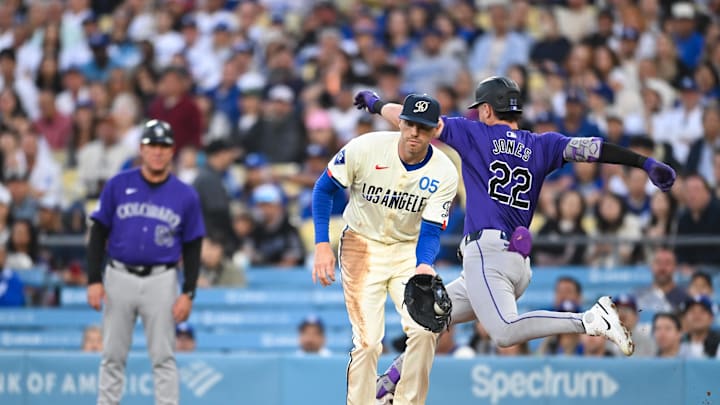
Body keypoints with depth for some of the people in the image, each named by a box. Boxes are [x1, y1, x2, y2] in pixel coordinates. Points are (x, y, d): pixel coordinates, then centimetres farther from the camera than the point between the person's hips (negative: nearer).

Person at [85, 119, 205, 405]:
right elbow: (98, 234, 5)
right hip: (119, 277, 1)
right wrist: (93, 280, -4)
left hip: (162, 281, -1)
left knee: (163, 357, -1)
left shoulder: (186, 196, 3)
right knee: (113, 355, 6)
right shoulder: (118, 185, 2)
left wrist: (188, 293, -3)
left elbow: (192, 249, 6)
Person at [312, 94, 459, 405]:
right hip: (363, 246, -2)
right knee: (367, 341, -11)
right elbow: (324, 189, -6)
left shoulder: (444, 173, -14)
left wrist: (424, 266, -36)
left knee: (425, 329, -16)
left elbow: (430, 231, -15)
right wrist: (322, 245, -12)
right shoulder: (366, 148, -19)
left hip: (410, 249, 2)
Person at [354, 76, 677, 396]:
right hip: (520, 264, 8)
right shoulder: (541, 145, 17)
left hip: (486, 251, -8)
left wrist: (376, 104, 29)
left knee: (505, 332, -28)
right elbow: (588, 148, 3)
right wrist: (646, 163, -6)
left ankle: (591, 321, -34)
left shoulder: (476, 134, 7)